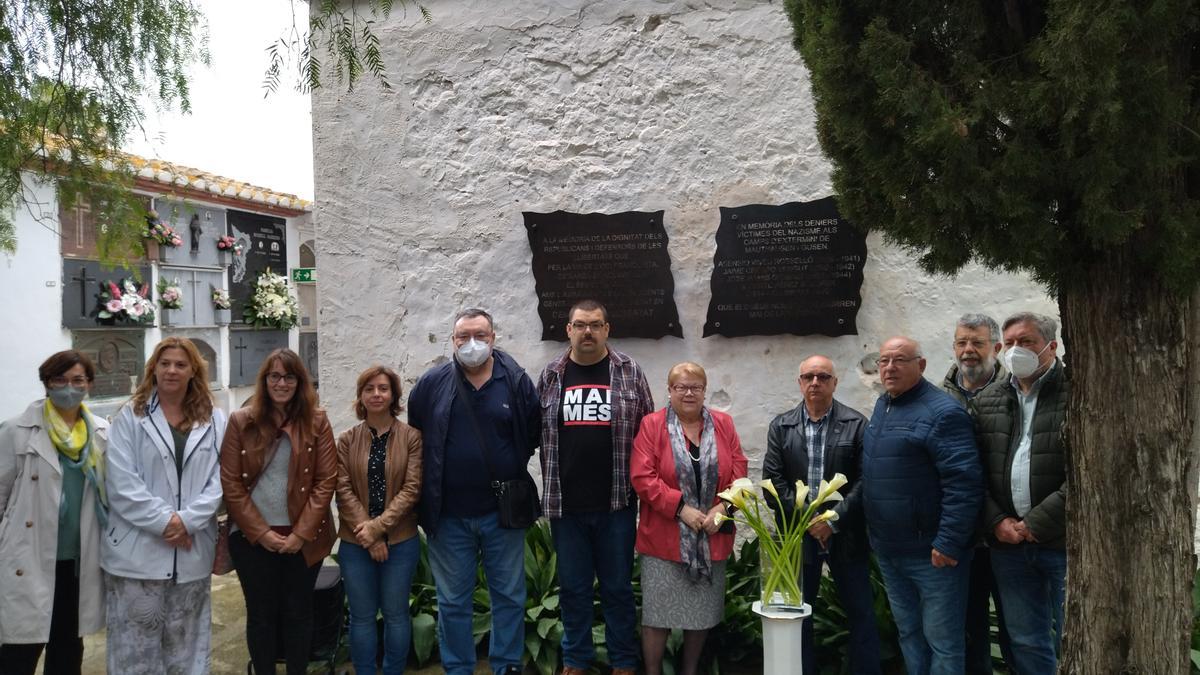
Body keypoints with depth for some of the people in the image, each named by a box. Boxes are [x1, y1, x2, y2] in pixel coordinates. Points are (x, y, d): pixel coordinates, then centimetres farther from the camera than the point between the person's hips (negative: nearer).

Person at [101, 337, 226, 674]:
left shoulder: (216, 421, 6)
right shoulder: (131, 417, 2)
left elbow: (220, 480, 0)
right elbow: (122, 484, -7)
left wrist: (187, 520, -13)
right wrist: (164, 521, -14)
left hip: (193, 552, 2)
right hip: (138, 551, -2)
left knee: (185, 645, 12)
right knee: (136, 646, 4)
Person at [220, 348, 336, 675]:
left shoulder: (316, 421, -1)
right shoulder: (241, 421, -1)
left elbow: (326, 480, -4)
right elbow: (230, 483, -3)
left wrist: (301, 532, -10)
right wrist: (261, 532, -9)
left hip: (303, 537, 0)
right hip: (252, 537, 0)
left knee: (298, 612, 10)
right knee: (261, 613, 10)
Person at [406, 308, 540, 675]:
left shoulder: (517, 382, -2)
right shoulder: (431, 384, -1)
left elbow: (535, 434, 5)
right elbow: (415, 437, 7)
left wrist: (511, 468, 2)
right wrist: (434, 476, 7)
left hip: (503, 512, 0)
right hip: (448, 514, 0)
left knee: (510, 597, 11)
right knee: (453, 602, 11)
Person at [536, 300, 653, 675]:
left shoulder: (629, 373, 2)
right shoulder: (551, 377, 5)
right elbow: (537, 435, 10)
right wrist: (549, 490, 6)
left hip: (616, 503, -1)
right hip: (565, 504, 2)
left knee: (618, 587, 8)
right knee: (573, 587, 12)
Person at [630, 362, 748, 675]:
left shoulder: (723, 424, 7)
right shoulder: (652, 425, -3)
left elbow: (739, 471, 4)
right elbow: (642, 476, -11)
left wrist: (724, 506, -12)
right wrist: (680, 508, -17)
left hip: (712, 538, 4)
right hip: (664, 538, -3)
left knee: (703, 612, 13)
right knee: (658, 614, 1)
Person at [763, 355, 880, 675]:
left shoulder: (857, 424, -2)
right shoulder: (781, 426, 4)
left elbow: (865, 480, -6)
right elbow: (773, 479, 0)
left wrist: (834, 521, -14)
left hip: (846, 534, -1)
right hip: (798, 534, 2)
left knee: (861, 612, 5)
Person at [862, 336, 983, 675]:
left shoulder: (942, 412, -15)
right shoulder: (882, 406, 11)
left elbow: (964, 482, -21)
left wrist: (949, 542, -22)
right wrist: (873, 528, 16)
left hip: (931, 552, -8)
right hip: (888, 550, 8)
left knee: (941, 640, 2)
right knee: (909, 633, 18)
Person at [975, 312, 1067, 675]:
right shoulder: (988, 401, 11)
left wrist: (1037, 523, -14)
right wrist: (997, 521, -4)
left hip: (1064, 542, -4)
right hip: (1008, 541, 4)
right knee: (1026, 644, 13)